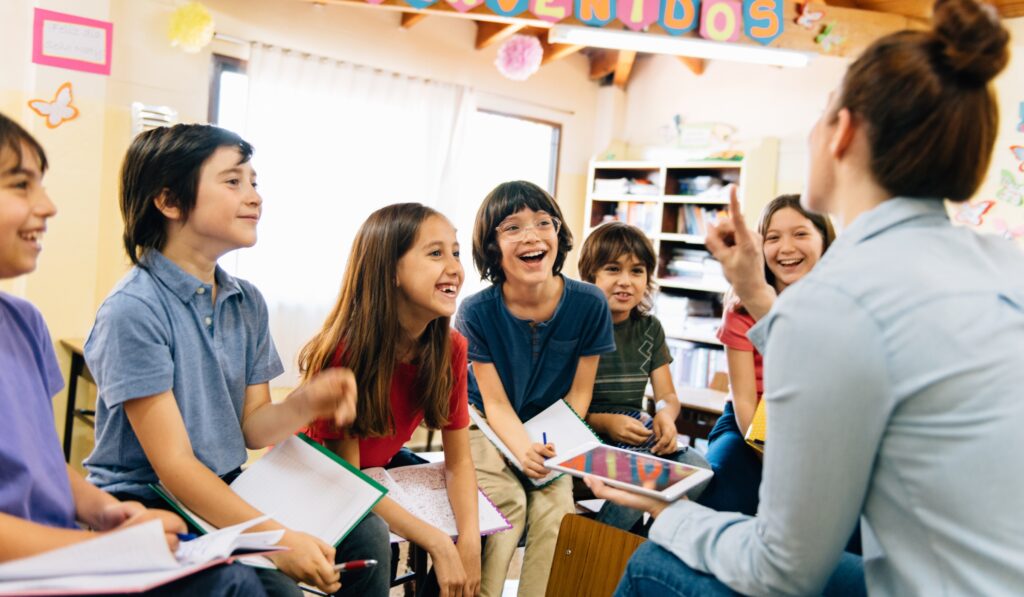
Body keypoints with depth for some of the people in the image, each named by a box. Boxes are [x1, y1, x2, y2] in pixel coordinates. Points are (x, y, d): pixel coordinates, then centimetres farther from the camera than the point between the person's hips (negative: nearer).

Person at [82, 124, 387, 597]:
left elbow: (252, 428, 4)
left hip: (227, 492, 7)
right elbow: (173, 464, -21)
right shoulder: (133, 309, -18)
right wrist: (276, 538, -28)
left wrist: (304, 404, -18)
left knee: (365, 531, -7)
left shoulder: (247, 302, 3)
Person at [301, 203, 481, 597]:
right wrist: (437, 544, -34)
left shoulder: (451, 348, -16)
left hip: (384, 464, 5)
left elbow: (458, 460, -11)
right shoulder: (343, 351, -33)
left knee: (482, 523, -10)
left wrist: (469, 541, -28)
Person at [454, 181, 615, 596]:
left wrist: (555, 447, -19)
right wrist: (523, 449, -31)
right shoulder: (477, 311, -17)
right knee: (508, 502, -24)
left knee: (554, 507, -22)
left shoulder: (589, 304, -15)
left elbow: (579, 392, -5)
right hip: (491, 429, -1)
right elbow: (496, 402, -13)